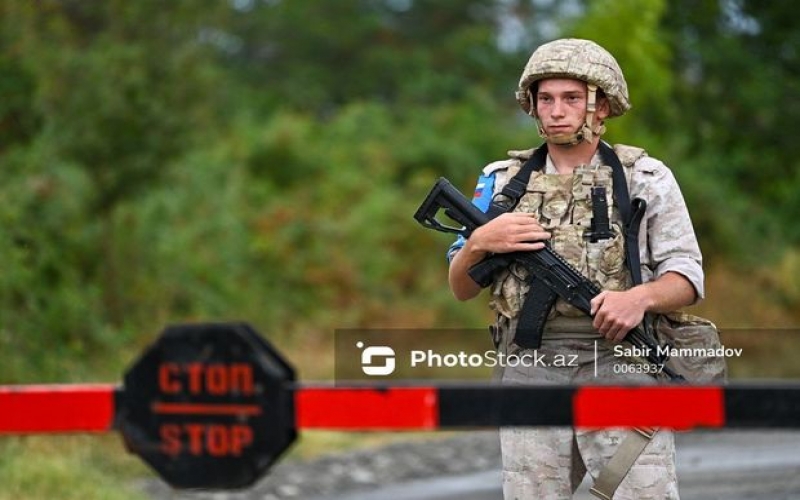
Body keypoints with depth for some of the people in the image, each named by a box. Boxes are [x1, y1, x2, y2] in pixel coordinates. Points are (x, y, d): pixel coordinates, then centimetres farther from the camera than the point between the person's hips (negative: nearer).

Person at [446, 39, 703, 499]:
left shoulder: (646, 178, 6)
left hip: (622, 370, -2)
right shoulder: (505, 180, 11)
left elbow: (687, 278, 4)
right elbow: (462, 289, 13)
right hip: (532, 374, 2)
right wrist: (479, 243, -8)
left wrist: (641, 296, -18)